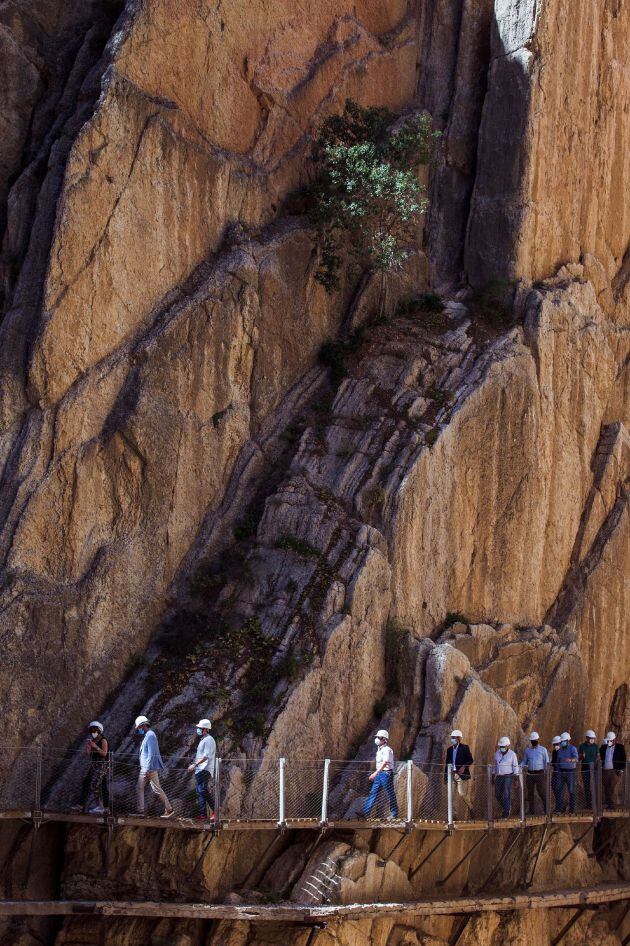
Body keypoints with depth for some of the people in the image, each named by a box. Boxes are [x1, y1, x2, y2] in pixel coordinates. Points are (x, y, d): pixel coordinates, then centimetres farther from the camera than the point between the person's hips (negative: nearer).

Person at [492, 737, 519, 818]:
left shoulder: (512, 754, -7)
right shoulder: (497, 753, 8)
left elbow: (515, 767, -7)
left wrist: (516, 778, -12)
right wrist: (493, 776, 14)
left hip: (508, 777, -6)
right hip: (498, 777, 6)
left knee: (506, 795, -9)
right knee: (498, 795, 6)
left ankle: (506, 813, -5)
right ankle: (507, 807, 27)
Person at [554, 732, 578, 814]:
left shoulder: (573, 749, -6)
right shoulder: (560, 750, 13)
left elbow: (575, 758, -24)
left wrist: (570, 760, -45)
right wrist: (558, 771, 16)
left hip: (570, 772, -5)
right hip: (561, 772, 5)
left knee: (571, 791, 0)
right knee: (559, 790, -3)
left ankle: (571, 809, 8)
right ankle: (560, 809, 0)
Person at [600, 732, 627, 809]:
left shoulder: (620, 747, 1)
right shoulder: (603, 747, 12)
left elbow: (623, 759, 0)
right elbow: (601, 758, 17)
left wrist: (621, 770, -7)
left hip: (615, 771, -4)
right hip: (605, 771, 4)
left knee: (614, 788, -9)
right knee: (607, 788, 3)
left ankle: (613, 803, -7)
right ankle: (608, 803, 6)